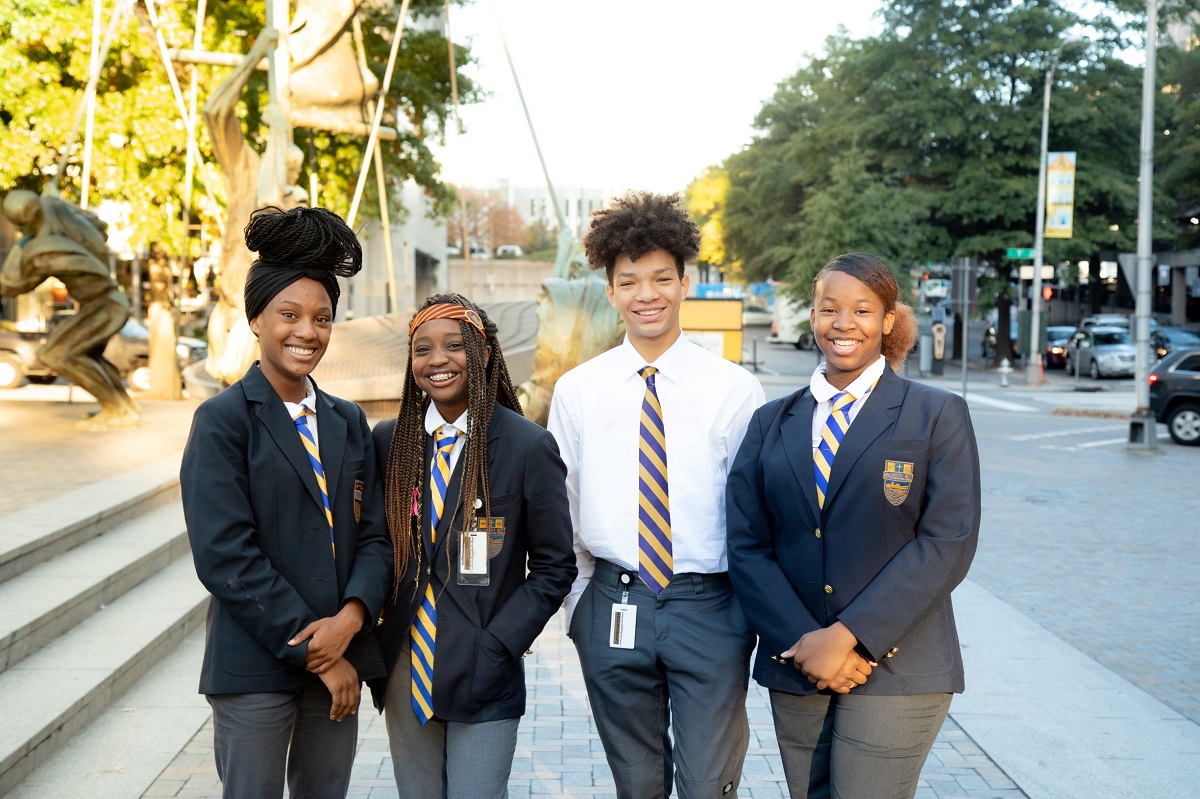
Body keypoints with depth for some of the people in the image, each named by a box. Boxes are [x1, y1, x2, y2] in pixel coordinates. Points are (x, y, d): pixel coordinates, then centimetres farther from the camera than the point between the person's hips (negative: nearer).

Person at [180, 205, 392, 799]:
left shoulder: (348, 422, 11)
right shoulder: (223, 420, -6)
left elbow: (373, 534, 7)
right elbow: (225, 556, -13)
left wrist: (351, 617, -12)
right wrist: (315, 652, -13)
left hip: (339, 659, 5)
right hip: (255, 664, -5)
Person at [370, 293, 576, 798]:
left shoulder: (529, 447, -7)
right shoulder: (389, 442, 3)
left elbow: (553, 568, -4)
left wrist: (496, 648, -11)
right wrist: (374, 640, 1)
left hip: (482, 676, -3)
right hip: (404, 674, 4)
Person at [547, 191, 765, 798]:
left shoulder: (733, 388, -3)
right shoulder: (577, 390, 3)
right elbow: (561, 504, 10)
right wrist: (579, 601, 11)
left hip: (710, 609, -2)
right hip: (614, 610, 2)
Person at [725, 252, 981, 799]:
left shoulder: (937, 416, 0)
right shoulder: (772, 422, 9)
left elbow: (947, 542, -9)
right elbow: (746, 545, 3)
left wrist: (848, 636, -15)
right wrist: (802, 642, -11)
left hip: (893, 667, -3)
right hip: (795, 669, 3)